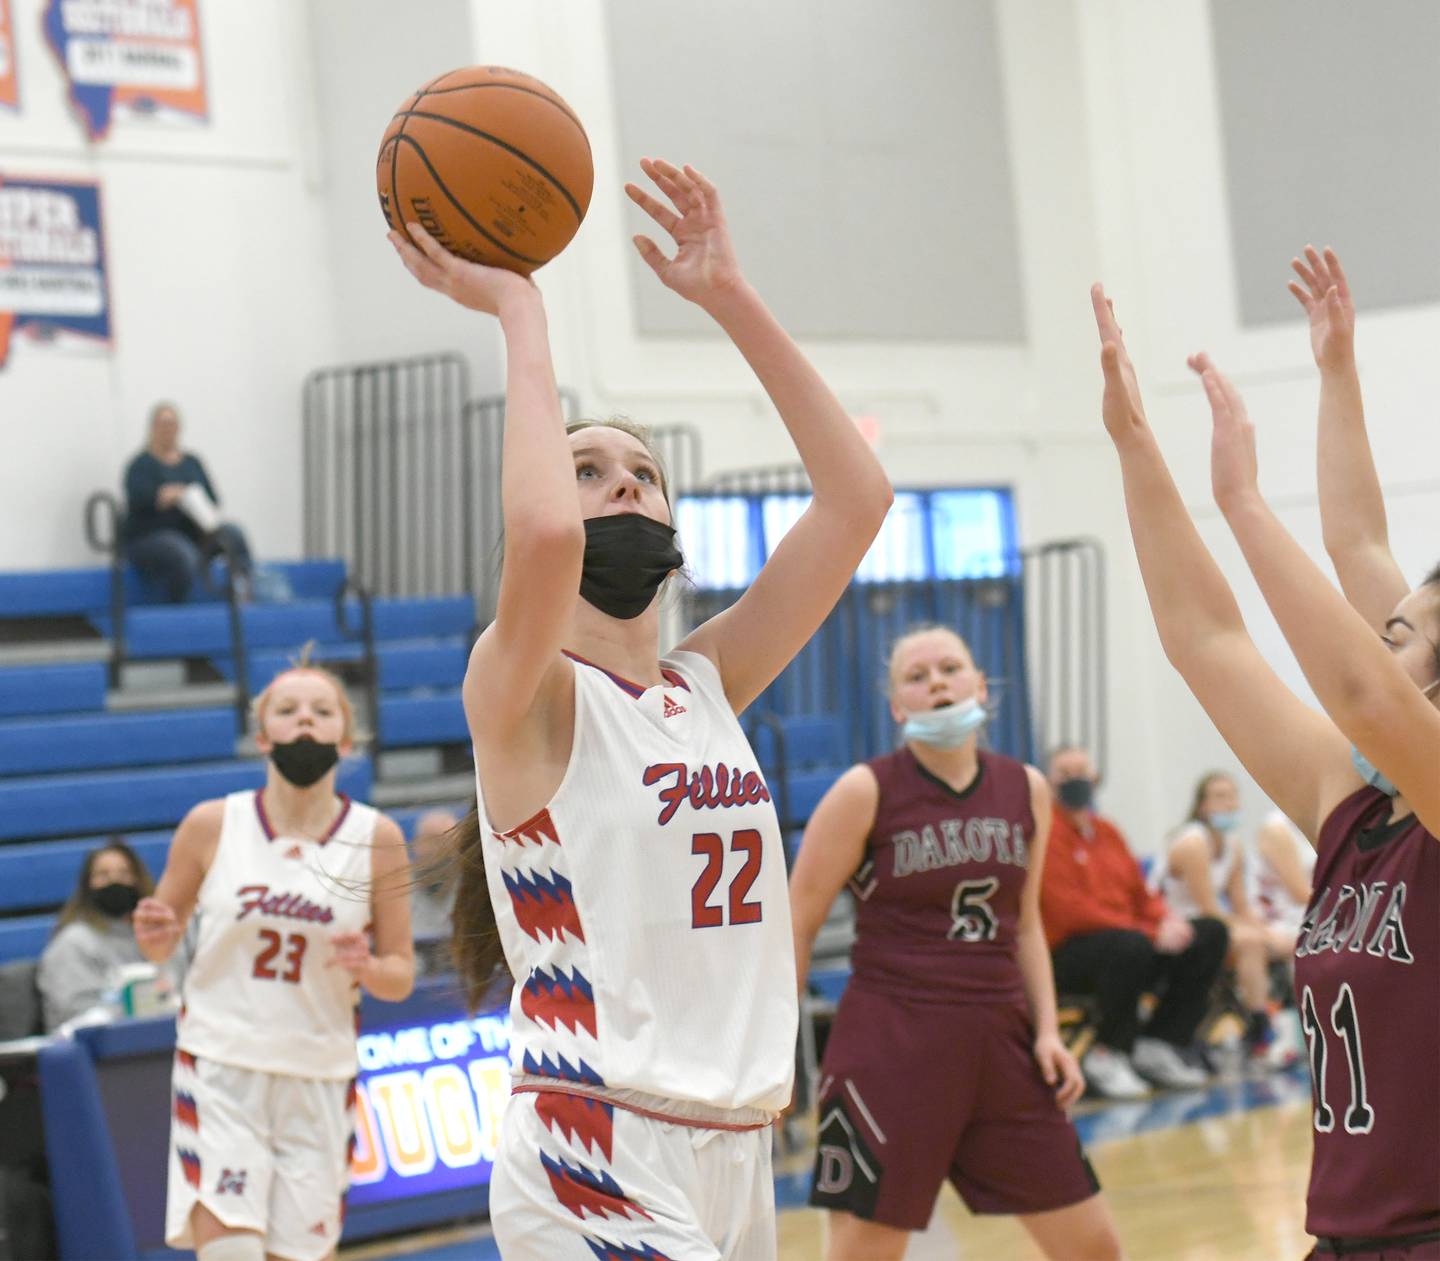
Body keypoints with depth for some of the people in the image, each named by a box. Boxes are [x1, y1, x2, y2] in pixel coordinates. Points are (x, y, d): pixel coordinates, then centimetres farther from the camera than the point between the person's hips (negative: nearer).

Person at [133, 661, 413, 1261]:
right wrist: (155, 934, -12)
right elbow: (160, 945, 11)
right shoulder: (211, 825, -2)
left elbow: (400, 977, 5)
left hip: (319, 1080, 1)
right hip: (220, 1070, -1)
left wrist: (366, 967, -17)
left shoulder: (377, 839, -1)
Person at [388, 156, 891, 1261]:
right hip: (595, 1161, -7)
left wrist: (730, 298, 4)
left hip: (736, 1155, 7)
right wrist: (518, 312, -15)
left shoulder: (705, 686, 12)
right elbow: (542, 533, -27)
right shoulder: (525, 697, -5)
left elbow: (856, 498, 7)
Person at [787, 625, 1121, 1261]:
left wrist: (1047, 1031, 8)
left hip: (1000, 1038, 5)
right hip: (891, 1041, -5)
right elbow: (794, 924, -4)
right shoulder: (866, 791, -7)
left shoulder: (1027, 790, 7)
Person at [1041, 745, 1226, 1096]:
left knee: (1211, 933, -1)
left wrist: (1167, 920, -5)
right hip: (1067, 954, -9)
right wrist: (1151, 933, -20)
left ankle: (1158, 1045, -3)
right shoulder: (1047, 833, -8)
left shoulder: (1106, 831, 18)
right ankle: (1106, 1057, -20)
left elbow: (1140, 893, 20)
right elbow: (1069, 910, -18)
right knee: (1131, 946, -38)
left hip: (1126, 938, 9)